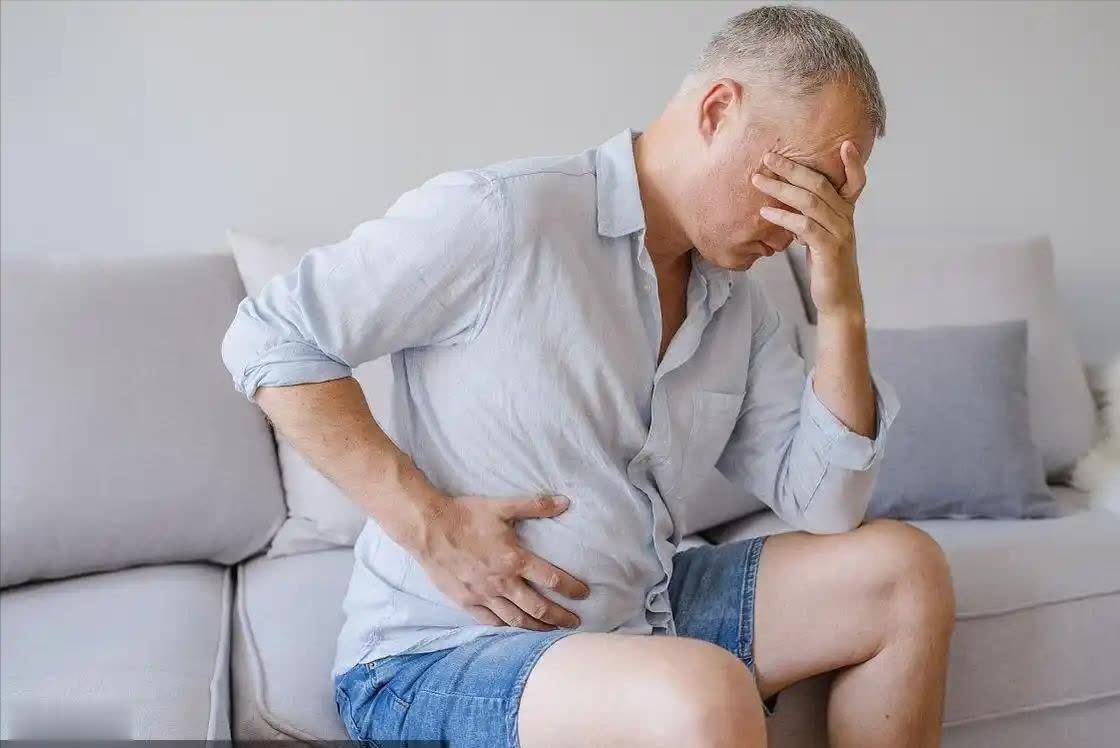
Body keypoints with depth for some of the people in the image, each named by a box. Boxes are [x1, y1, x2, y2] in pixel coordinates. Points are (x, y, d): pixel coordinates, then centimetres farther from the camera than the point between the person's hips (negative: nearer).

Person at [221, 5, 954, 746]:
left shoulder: (739, 305, 6)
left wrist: (841, 311, -11)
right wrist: (428, 524, -20)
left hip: (640, 618, 7)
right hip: (437, 656, -7)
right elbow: (268, 339, -14)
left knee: (905, 570, 0)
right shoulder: (497, 214, -18)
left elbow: (824, 507, 1)